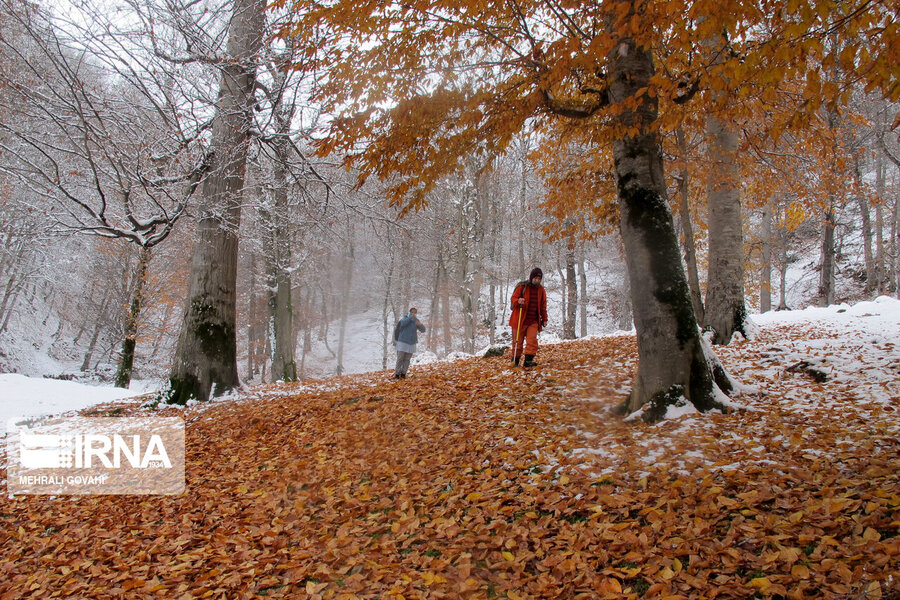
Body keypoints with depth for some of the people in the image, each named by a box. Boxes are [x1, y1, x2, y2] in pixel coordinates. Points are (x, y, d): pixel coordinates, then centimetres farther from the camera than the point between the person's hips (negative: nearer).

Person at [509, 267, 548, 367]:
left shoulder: (541, 290, 11)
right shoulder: (522, 287, -2)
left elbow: (543, 306, 18)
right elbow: (513, 299, -2)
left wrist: (544, 319, 16)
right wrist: (518, 301, -25)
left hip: (533, 321, 3)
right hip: (520, 320, -3)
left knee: (532, 340, -12)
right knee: (518, 341, 1)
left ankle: (528, 360, -11)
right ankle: (515, 361, 11)